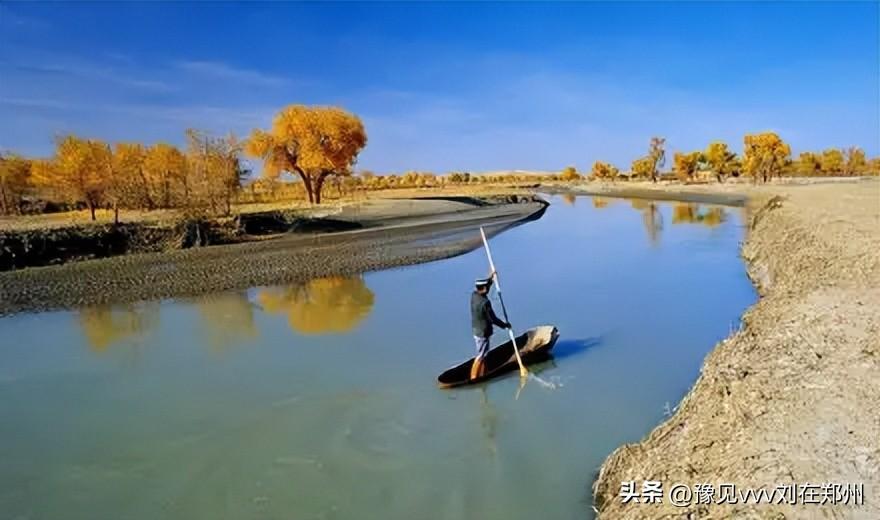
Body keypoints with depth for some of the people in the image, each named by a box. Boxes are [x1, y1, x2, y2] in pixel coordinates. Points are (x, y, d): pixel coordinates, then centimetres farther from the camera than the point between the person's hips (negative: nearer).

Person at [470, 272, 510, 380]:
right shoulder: (485, 302, -27)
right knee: (480, 357, 2)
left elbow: (482, 287, 21)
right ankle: (473, 378, 9)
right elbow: (492, 319, -20)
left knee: (483, 356, 20)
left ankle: (481, 376, 30)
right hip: (483, 333, -9)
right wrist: (505, 325, -6)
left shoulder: (474, 295, -3)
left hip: (476, 331, 9)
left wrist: (490, 278, 22)